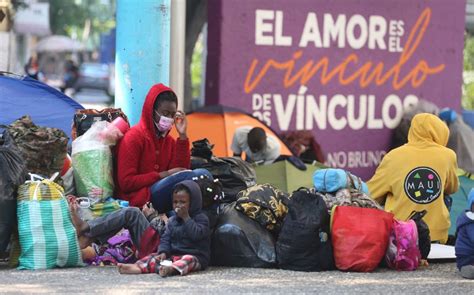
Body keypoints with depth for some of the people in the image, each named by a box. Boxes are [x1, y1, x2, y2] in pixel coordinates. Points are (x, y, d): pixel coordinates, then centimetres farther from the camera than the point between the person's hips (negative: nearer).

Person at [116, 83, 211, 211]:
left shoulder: (169, 140, 18)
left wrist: (182, 136, 2)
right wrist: (164, 175, -15)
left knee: (202, 174, -18)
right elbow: (126, 182, -10)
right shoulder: (133, 137, -3)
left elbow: (181, 169, 5)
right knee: (194, 177, -26)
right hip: (140, 198, -7)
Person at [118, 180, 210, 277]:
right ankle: (138, 267, -40)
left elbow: (196, 235, -19)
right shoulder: (172, 221, 17)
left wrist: (186, 217, -17)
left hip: (195, 256, -7)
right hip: (173, 255, 7)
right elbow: (165, 239, 10)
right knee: (154, 257, -11)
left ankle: (172, 269, -69)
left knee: (188, 259, -38)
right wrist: (163, 252, -9)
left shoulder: (201, 218, -2)